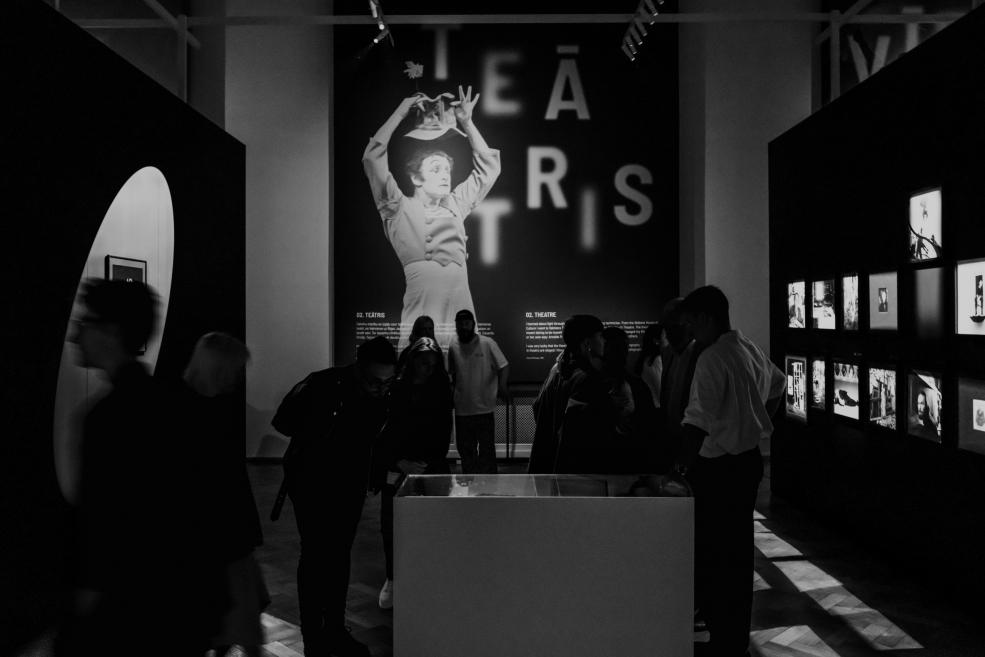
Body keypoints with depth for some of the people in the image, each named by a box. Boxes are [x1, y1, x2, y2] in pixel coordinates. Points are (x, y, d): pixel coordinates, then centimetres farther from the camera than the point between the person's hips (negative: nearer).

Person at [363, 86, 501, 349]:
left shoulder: (455, 205, 22)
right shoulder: (399, 208, 10)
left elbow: (488, 168, 30)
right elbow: (373, 158, 3)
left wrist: (467, 123, 25)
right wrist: (400, 112, 7)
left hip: (462, 309, 4)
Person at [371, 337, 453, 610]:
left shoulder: (441, 392, 2)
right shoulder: (393, 390, -1)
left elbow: (443, 434, 4)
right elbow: (381, 433, 0)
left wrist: (427, 464, -7)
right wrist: (400, 463, -8)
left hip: (429, 469, 0)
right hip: (395, 470, 0)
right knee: (391, 526, 1)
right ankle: (392, 580, 19)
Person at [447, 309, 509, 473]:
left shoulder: (487, 343, -8)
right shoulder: (453, 347, 4)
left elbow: (503, 366, -10)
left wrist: (502, 385, -27)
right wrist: (452, 394, 12)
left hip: (484, 408, -4)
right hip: (462, 409, 4)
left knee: (487, 449, 2)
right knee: (464, 448, 16)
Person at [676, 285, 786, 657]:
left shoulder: (711, 359, -20)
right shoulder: (751, 351, 9)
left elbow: (698, 421, -24)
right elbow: (778, 386, 26)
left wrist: (684, 464, -15)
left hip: (719, 468, -9)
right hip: (749, 459, 9)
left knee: (713, 559, 1)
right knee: (739, 552, 19)